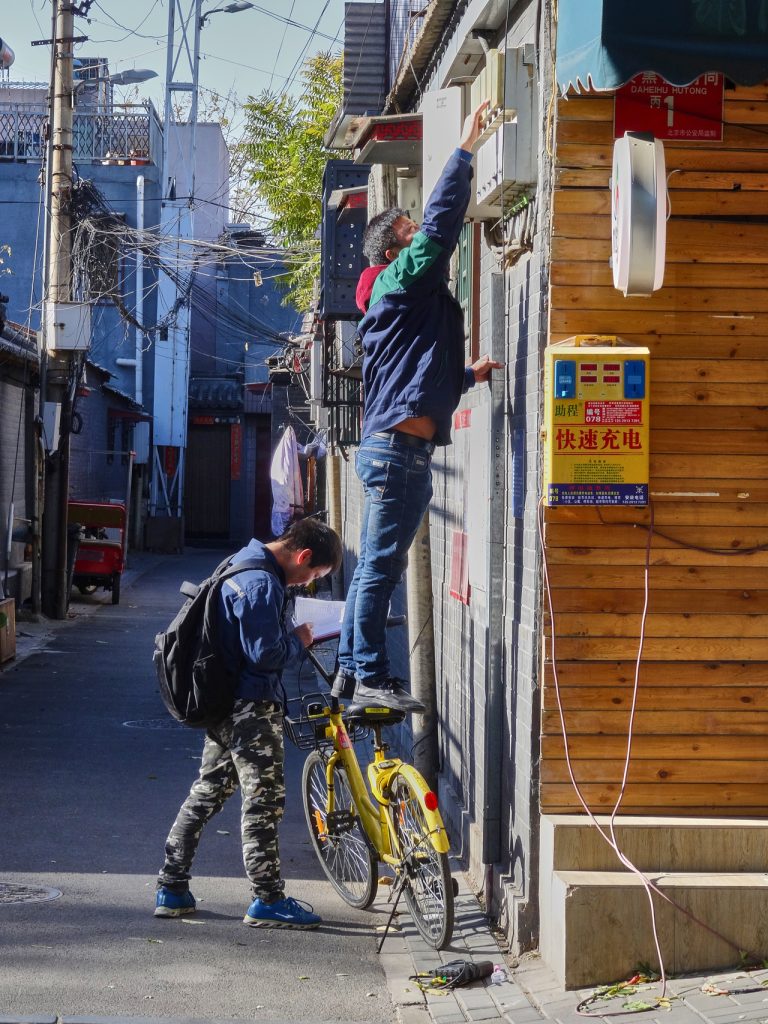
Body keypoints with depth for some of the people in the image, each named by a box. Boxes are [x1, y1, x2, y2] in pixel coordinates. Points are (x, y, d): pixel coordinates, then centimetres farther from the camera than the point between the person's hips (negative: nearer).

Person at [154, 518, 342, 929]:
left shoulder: (243, 563, 13)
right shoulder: (263, 585, -20)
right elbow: (265, 653, -24)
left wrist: (290, 635, 13)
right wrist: (298, 640, -6)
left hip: (224, 705, 10)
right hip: (252, 707, -10)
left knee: (207, 792, 16)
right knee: (264, 799, -4)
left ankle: (171, 888, 20)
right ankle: (268, 901, 0)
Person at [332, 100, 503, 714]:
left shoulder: (402, 300, 24)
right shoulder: (402, 281, -5)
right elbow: (442, 222, -15)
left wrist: (466, 376, 23)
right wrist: (465, 150, -9)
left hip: (391, 448, 10)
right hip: (399, 448, -10)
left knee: (376, 566, 12)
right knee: (381, 566, -8)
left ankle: (352, 670, 17)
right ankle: (371, 677, -6)